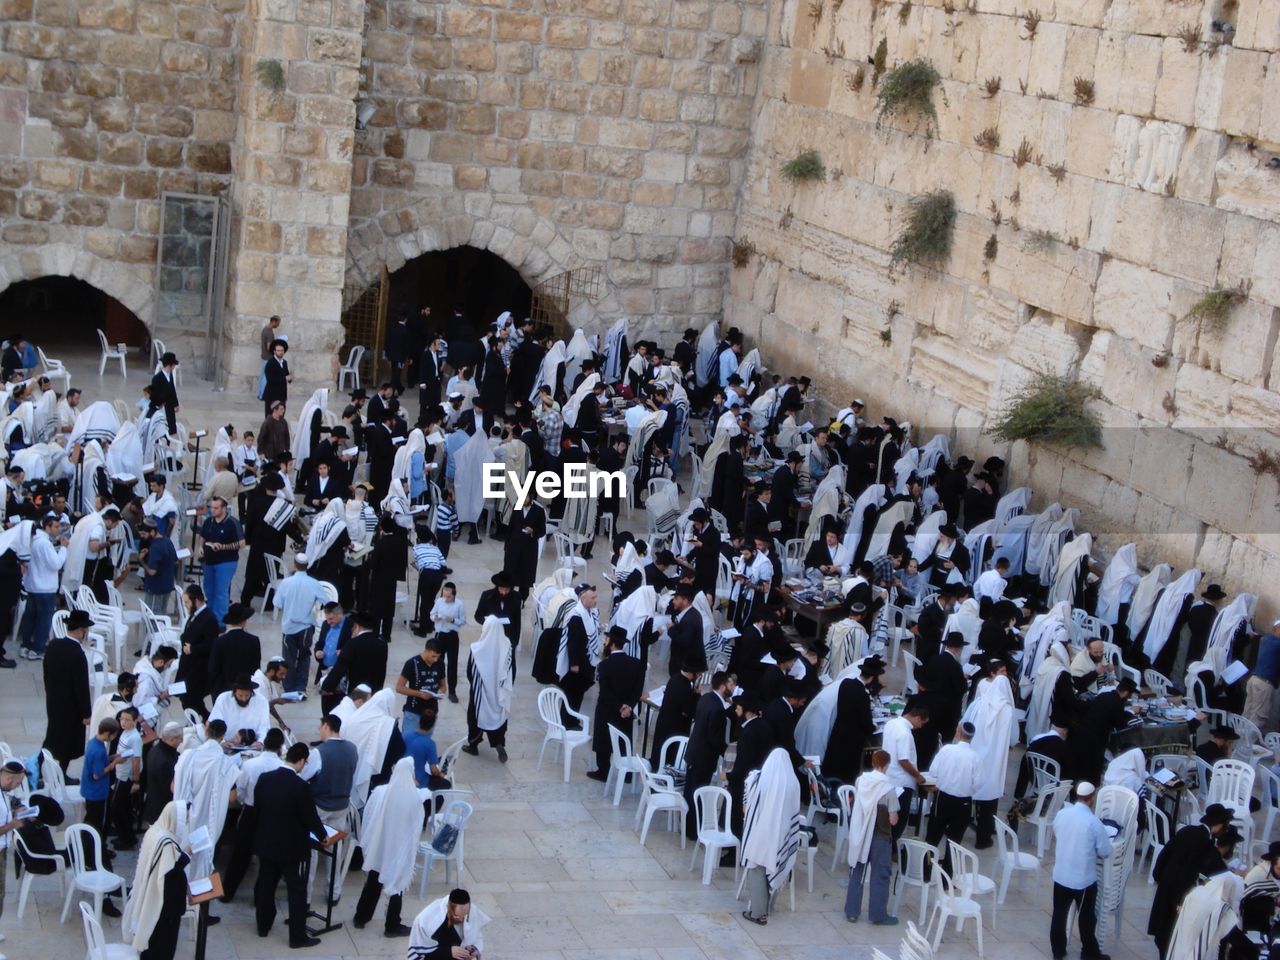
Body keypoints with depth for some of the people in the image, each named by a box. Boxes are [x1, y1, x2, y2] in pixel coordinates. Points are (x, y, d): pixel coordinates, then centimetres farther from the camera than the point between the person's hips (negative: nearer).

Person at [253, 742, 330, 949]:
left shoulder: (264, 779, -6)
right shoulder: (300, 786, -23)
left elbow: (257, 807, 7)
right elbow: (310, 816, -15)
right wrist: (322, 836, 4)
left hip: (265, 843, 6)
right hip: (292, 847, -6)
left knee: (266, 885, 20)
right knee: (297, 891, 5)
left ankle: (263, 926, 33)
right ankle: (298, 936, 10)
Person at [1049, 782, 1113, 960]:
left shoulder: (1061, 814, -6)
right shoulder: (1093, 822, -20)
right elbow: (1105, 852, -10)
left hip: (1061, 875, 4)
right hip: (1084, 879, -4)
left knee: (1059, 914, 16)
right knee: (1087, 917, 13)